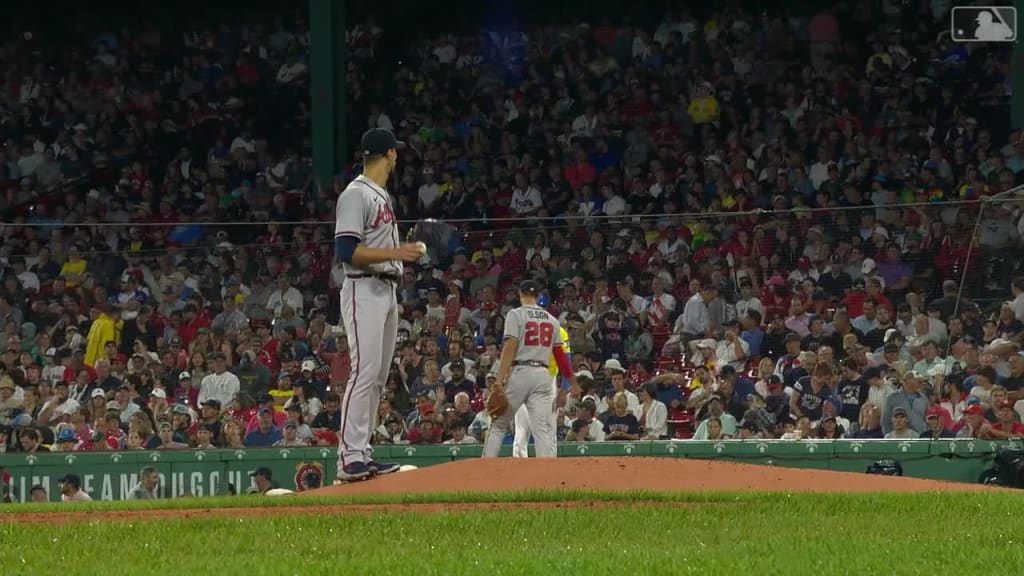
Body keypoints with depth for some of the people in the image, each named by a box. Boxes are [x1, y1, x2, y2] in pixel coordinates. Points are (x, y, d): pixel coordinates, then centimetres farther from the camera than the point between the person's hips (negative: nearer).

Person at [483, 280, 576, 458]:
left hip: (519, 372, -3)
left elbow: (510, 347, -11)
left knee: (498, 424, 6)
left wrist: (500, 379, -15)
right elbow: (560, 352, 10)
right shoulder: (551, 319, 12)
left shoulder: (516, 315, -2)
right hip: (543, 375, 3)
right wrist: (571, 379, 16)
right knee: (543, 430, -1)